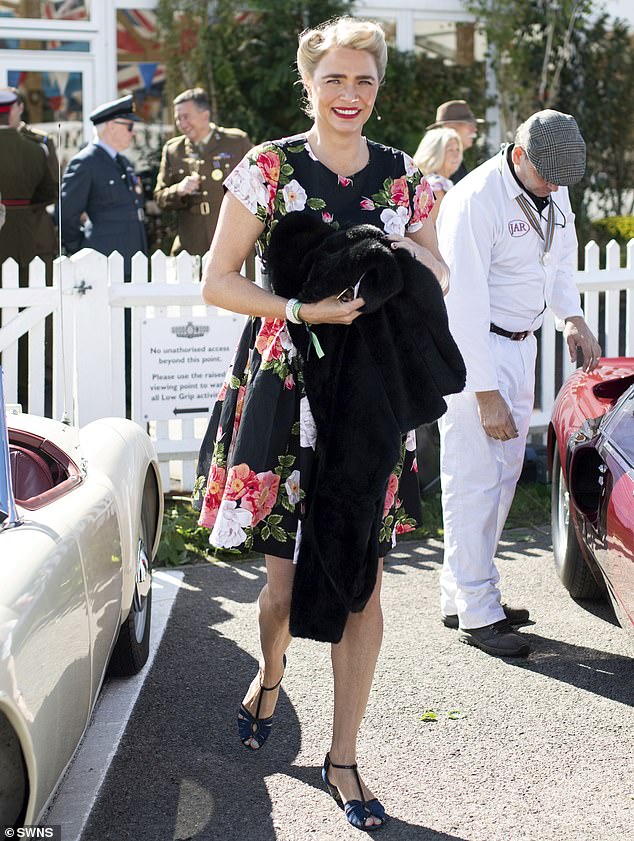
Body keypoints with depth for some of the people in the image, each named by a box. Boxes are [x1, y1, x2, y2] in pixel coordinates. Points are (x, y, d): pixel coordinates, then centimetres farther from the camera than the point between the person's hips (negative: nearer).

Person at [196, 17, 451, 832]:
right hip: (285, 391, -2)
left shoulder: (403, 176, 7)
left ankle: (342, 757, 17)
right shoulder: (268, 168, -3)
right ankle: (270, 674, 40)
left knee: (363, 582, 4)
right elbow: (217, 281, -4)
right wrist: (302, 310, -18)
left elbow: (438, 277, 17)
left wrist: (414, 260, -6)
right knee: (287, 576, 3)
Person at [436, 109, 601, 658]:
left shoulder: (555, 190, 4)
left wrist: (572, 318, 3)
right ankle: (476, 613, 1)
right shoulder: (475, 201, -22)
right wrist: (486, 395, -25)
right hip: (472, 346, -8)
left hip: (520, 344, 9)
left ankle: (462, 595, 22)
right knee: (475, 479, -6)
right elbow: (465, 306, -24)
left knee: (505, 472, 12)